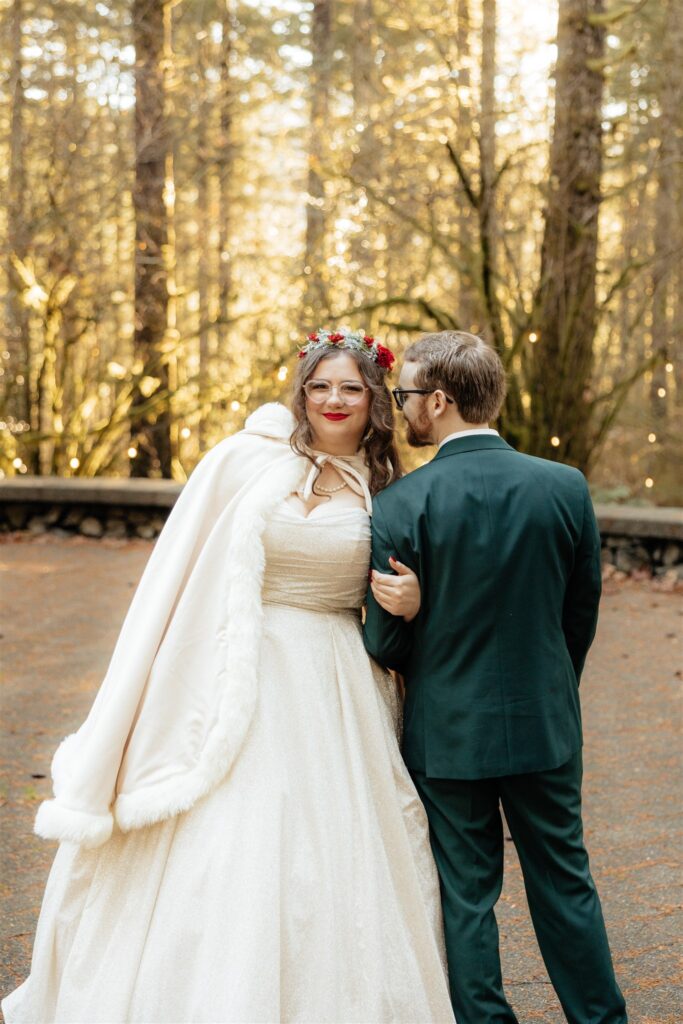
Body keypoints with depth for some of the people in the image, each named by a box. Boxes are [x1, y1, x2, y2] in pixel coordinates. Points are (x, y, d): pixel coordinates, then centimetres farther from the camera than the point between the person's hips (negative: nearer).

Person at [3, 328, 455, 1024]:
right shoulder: (245, 460, -1)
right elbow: (181, 573, 0)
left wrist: (412, 603, -7)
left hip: (334, 700, 2)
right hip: (240, 691, -2)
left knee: (334, 865, 5)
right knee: (226, 861, -1)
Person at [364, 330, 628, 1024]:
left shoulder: (401, 505, -17)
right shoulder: (566, 487, -8)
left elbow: (386, 643, -10)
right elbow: (583, 611, 3)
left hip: (447, 730, -3)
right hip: (546, 725, 3)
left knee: (465, 894, 11)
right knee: (564, 881, 18)